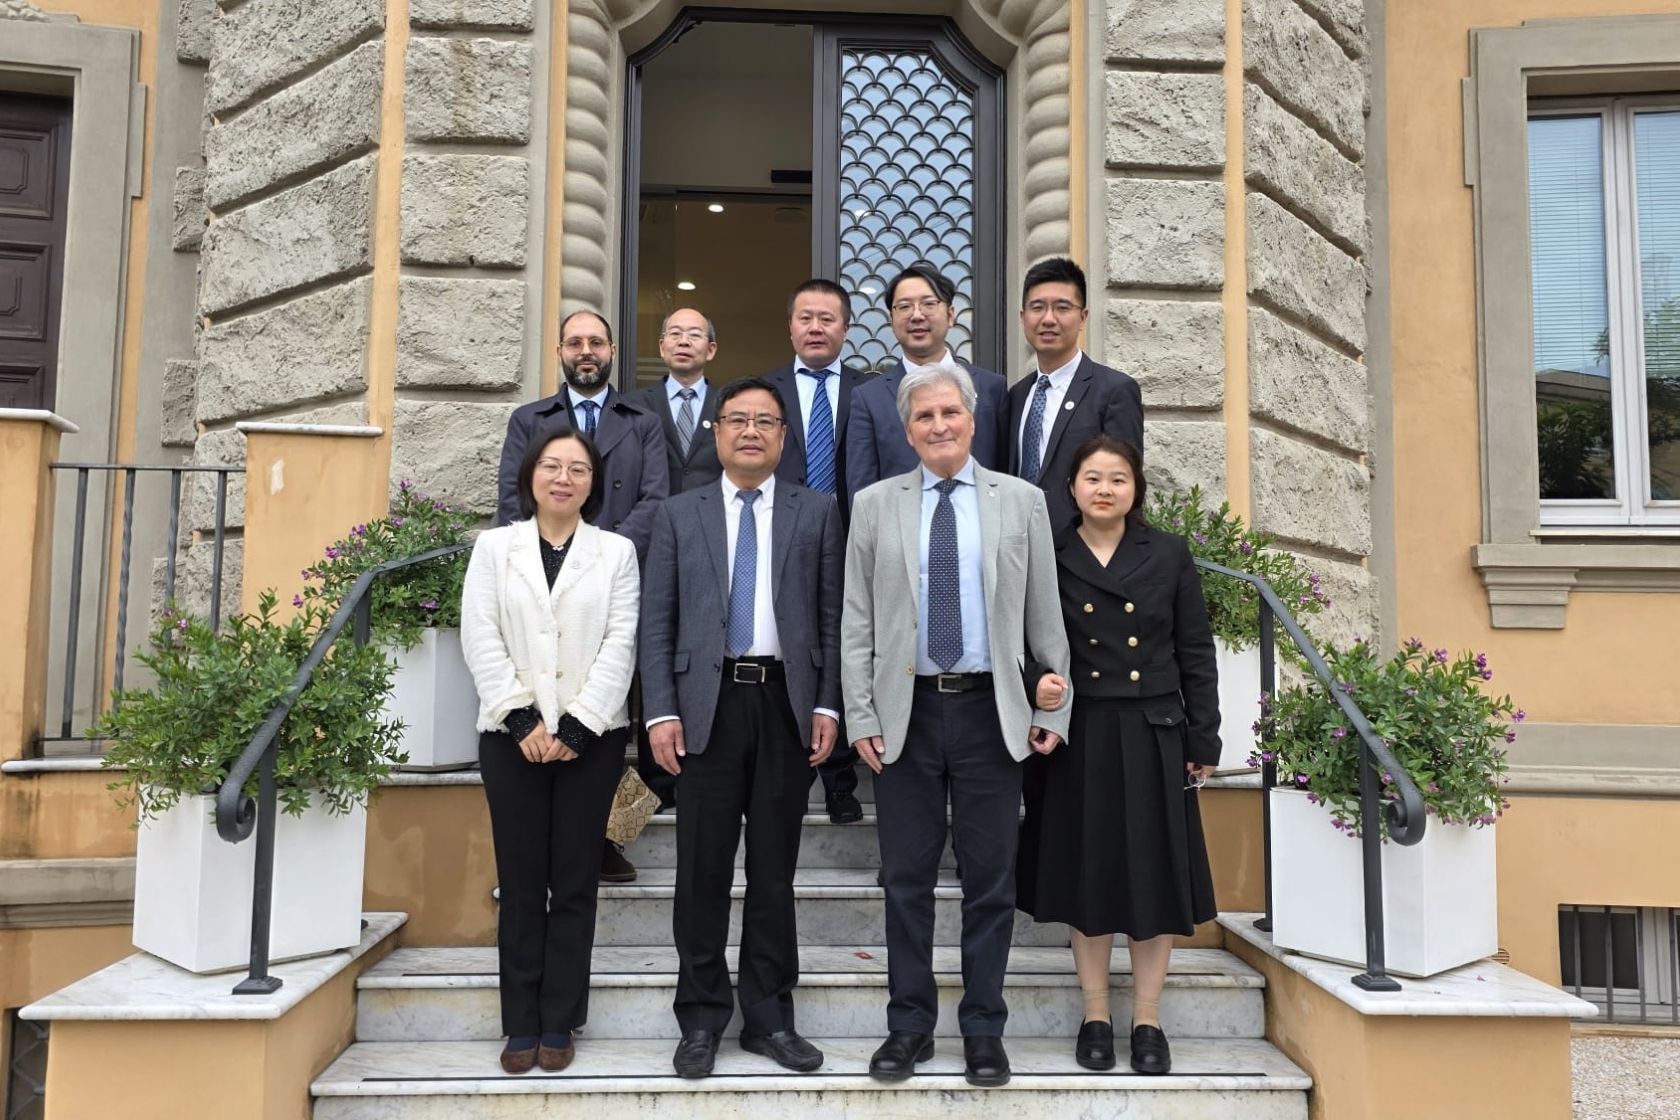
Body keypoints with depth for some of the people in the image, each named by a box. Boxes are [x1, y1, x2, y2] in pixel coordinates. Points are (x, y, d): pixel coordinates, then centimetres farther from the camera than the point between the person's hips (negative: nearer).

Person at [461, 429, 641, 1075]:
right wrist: (522, 719, -10)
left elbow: (621, 643, -1)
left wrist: (577, 725, -11)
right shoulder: (494, 546, 10)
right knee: (520, 881, 4)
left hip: (591, 736, 0)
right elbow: (480, 639, 1)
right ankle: (521, 1024, 14)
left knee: (574, 882, 4)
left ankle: (559, 1023, 14)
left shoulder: (616, 551, 7)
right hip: (512, 734, 1)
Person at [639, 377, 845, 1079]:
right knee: (704, 869, 4)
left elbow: (831, 617, 5)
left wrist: (828, 705, -3)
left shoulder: (817, 513, 9)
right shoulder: (679, 515, 9)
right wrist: (661, 711, -5)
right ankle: (702, 1019, 18)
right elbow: (657, 622, 4)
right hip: (708, 703, 0)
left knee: (774, 869, 8)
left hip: (787, 703, 0)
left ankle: (769, 1017, 20)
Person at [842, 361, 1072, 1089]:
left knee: (991, 880, 7)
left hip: (991, 710, 0)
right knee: (906, 879, 8)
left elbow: (1044, 615, 5)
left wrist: (1054, 709, 1)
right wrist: (860, 715, -3)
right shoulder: (874, 505, 5)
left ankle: (984, 1029, 21)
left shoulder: (1022, 502, 5)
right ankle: (910, 1024, 23)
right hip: (905, 710, 1)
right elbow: (856, 621, 3)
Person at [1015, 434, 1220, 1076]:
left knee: (1155, 878, 6)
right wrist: (1037, 683, -18)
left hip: (1152, 738, 1)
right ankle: (1095, 1018, 23)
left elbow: (1196, 656, 5)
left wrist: (1202, 744, 1)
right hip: (1078, 738, 0)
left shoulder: (1168, 555, 4)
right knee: (1086, 876, 8)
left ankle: (1147, 1022, 22)